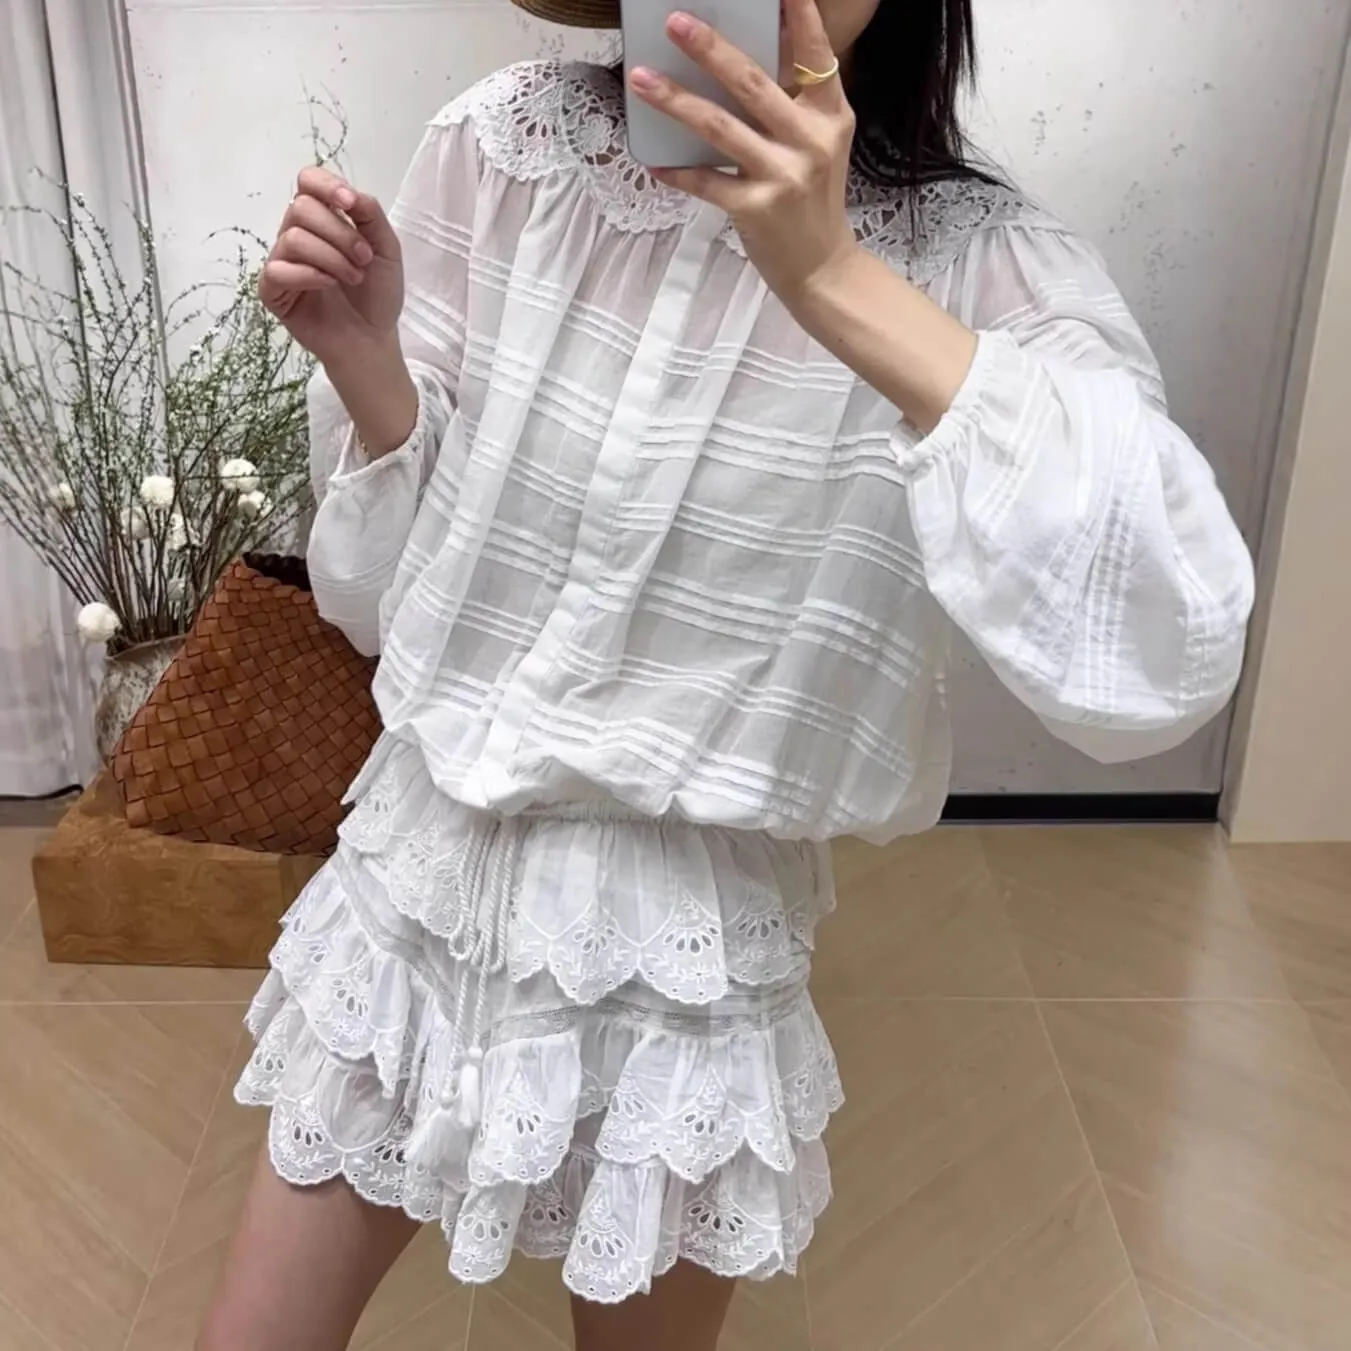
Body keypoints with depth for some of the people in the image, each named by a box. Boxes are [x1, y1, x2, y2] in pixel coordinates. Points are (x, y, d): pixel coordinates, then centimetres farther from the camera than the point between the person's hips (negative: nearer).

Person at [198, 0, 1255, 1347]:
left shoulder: (975, 263, -13)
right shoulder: (502, 147, -5)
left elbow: (1169, 663, -31)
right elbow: (389, 598, 1)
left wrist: (830, 278, -33)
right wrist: (363, 362, -18)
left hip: (681, 952, -2)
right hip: (421, 881, 3)